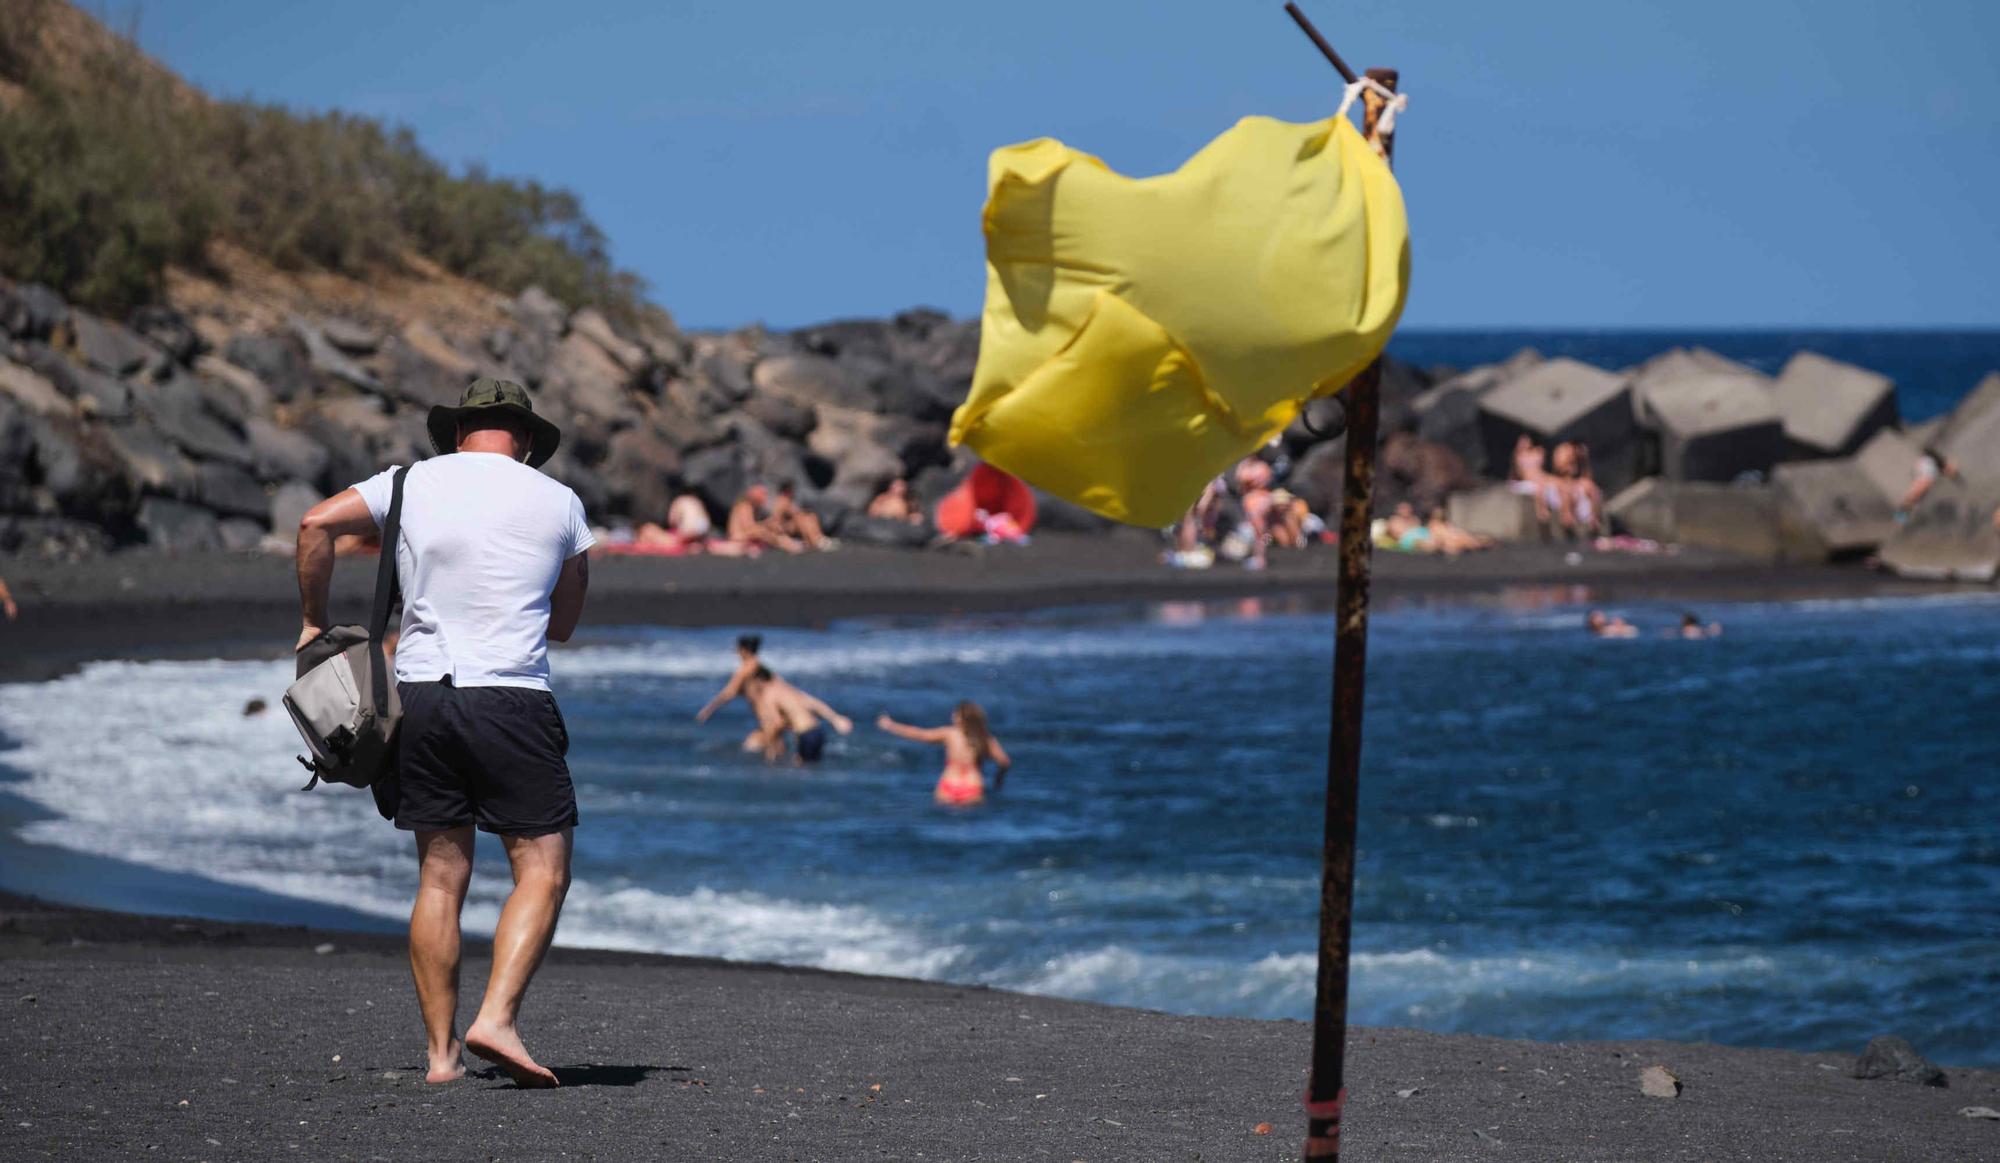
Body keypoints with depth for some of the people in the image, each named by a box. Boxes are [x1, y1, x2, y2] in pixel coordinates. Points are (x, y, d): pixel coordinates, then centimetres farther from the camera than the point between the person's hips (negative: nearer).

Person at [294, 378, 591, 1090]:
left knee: (439, 878, 8)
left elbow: (317, 524, -1)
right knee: (543, 869, 0)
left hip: (421, 692, 3)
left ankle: (442, 1051, 6)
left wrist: (313, 623, 8)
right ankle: (497, 1019, -17)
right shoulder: (558, 503, 7)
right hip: (512, 698, -3)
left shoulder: (412, 484, 9)